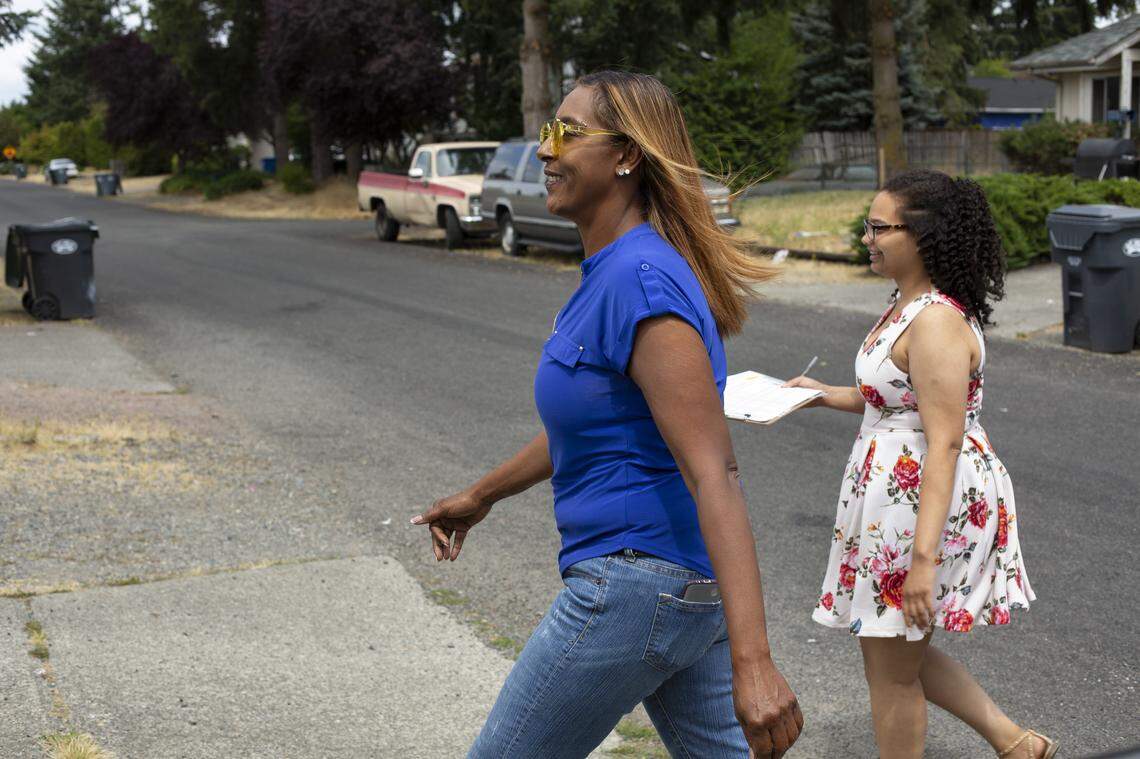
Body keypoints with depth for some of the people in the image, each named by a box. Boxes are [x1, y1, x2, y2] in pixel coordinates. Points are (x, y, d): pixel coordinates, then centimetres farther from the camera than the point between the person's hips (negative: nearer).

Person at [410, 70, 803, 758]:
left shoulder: (643, 282, -21)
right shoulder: (611, 271, 10)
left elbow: (713, 473, -28)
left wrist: (753, 662, -33)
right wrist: (482, 496, 37)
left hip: (637, 584, -10)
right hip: (688, 580, 10)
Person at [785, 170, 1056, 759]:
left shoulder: (936, 323, -23)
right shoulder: (912, 303, 8)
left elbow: (944, 443, -27)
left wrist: (923, 556, -29)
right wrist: (826, 395, 19)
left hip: (928, 504, -10)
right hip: (895, 495, 10)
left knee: (891, 667, 6)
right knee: (897, 653, 21)